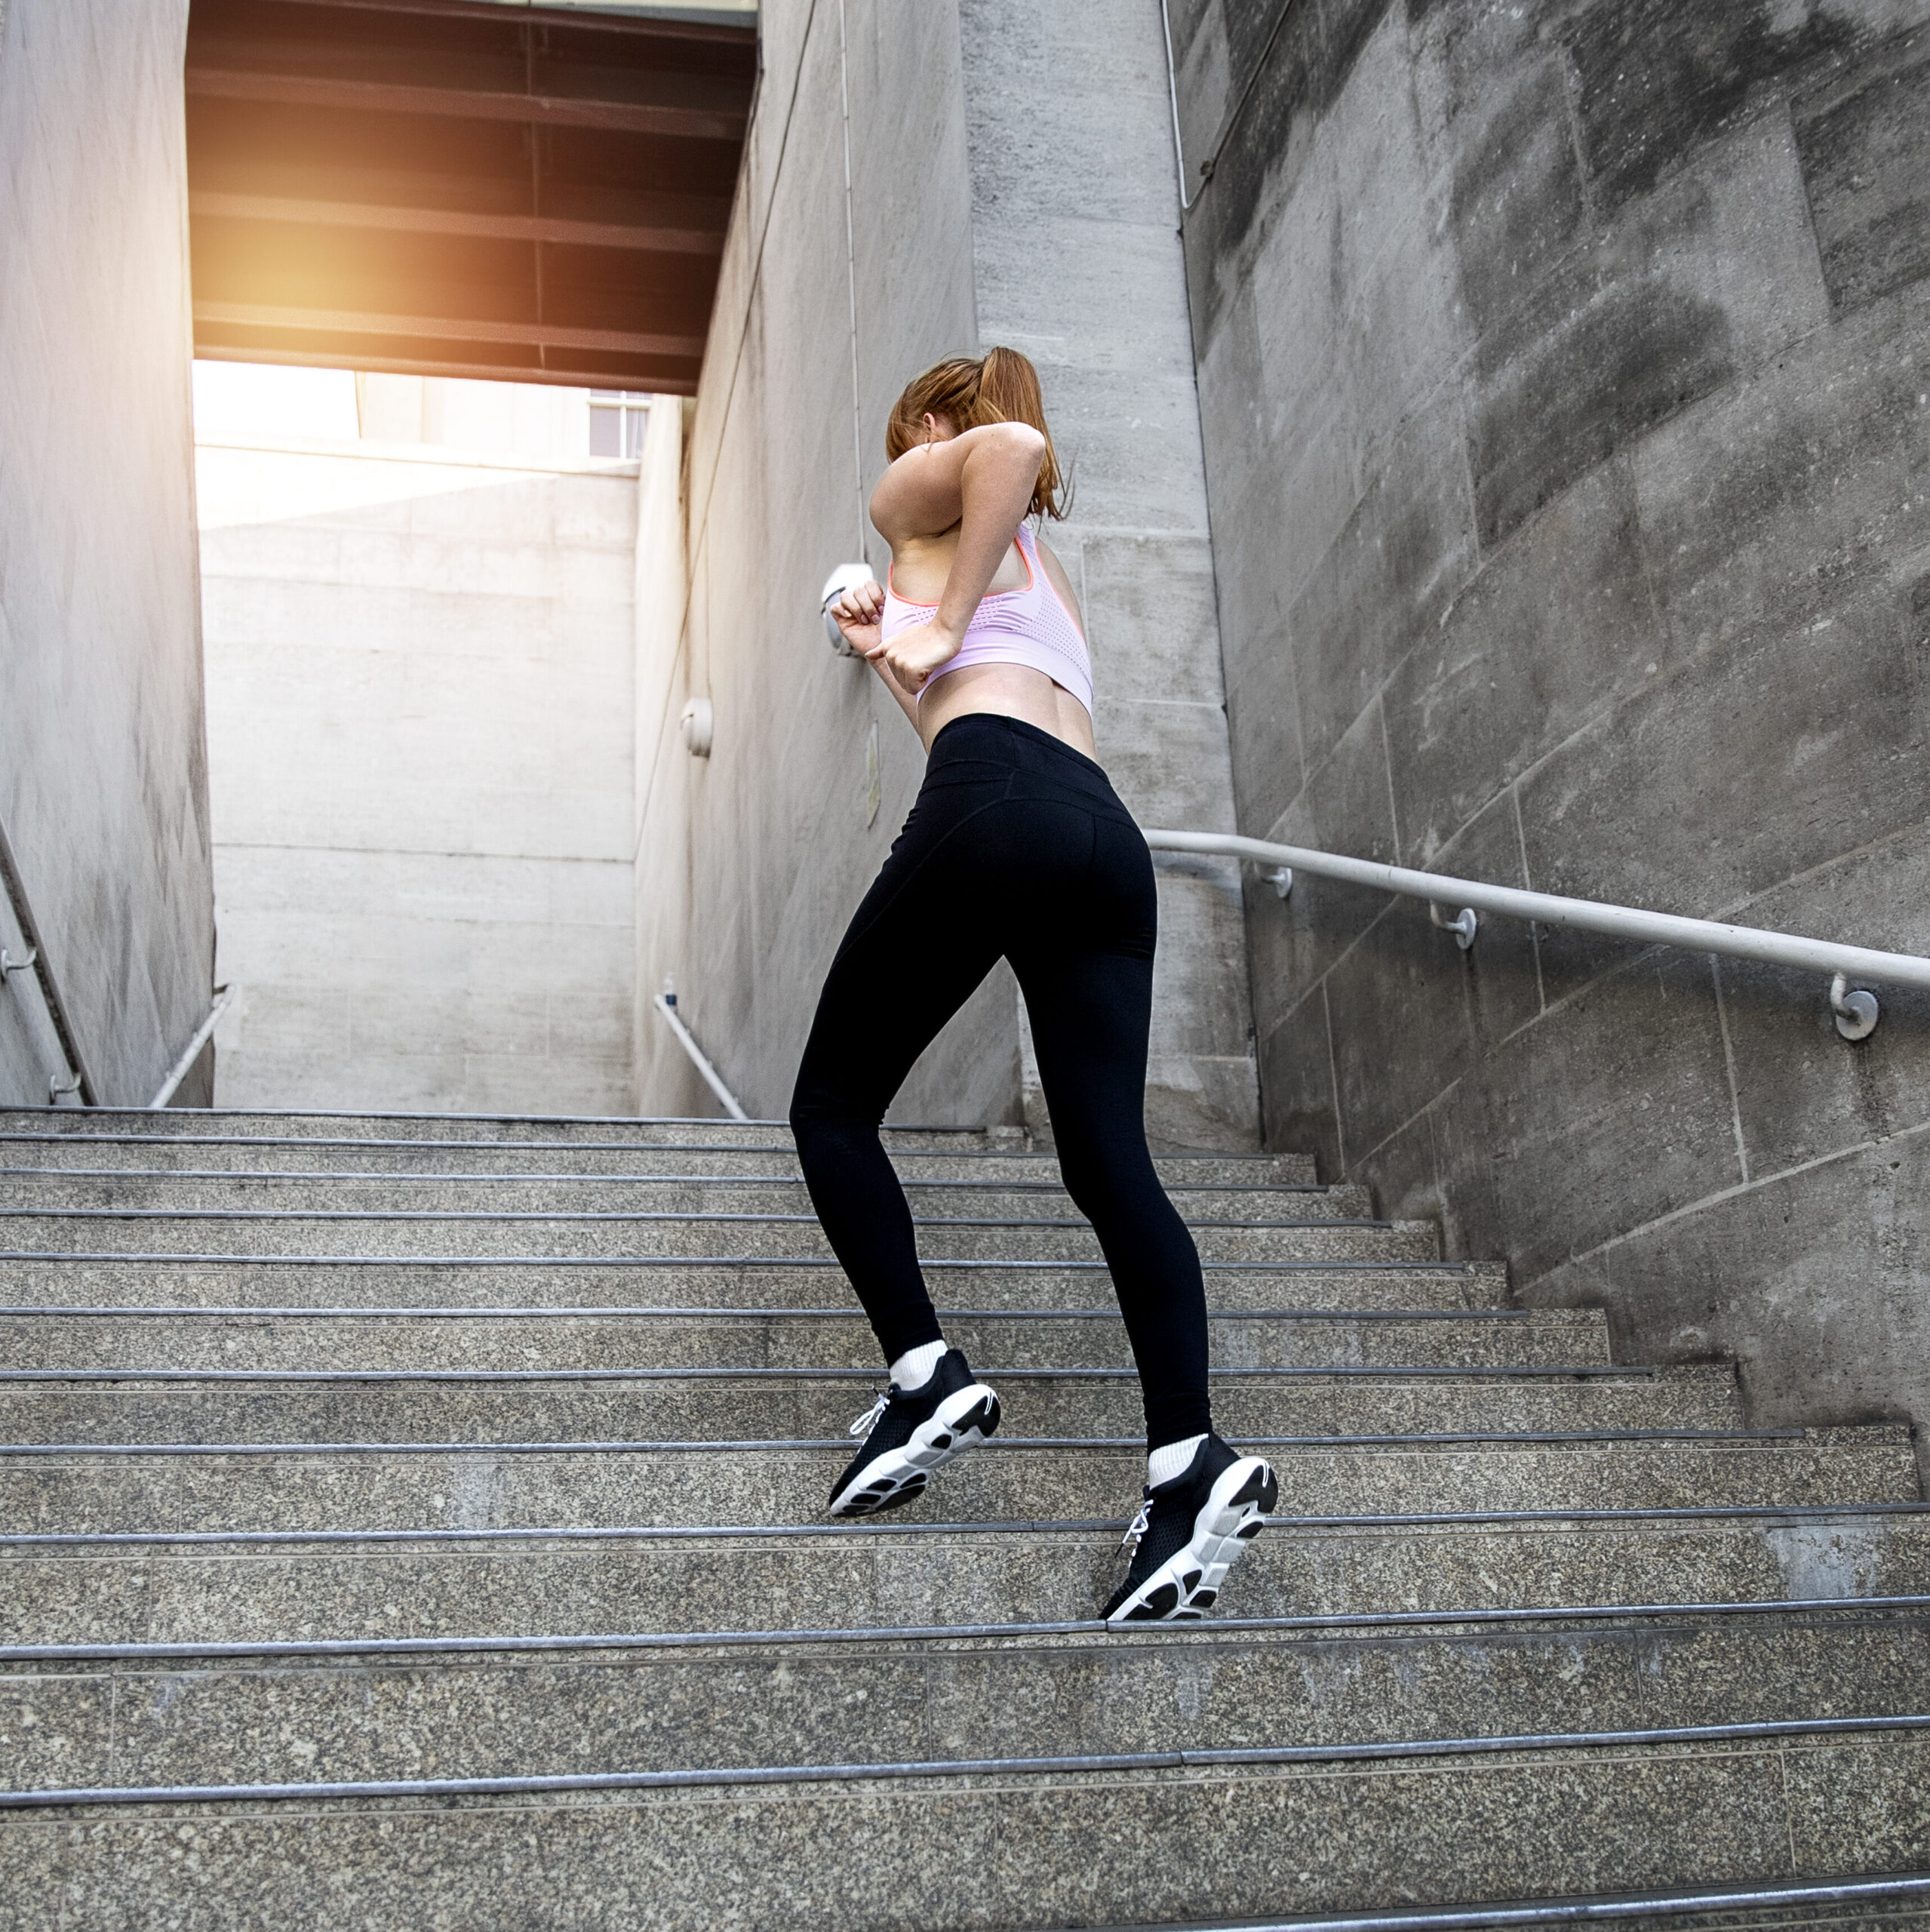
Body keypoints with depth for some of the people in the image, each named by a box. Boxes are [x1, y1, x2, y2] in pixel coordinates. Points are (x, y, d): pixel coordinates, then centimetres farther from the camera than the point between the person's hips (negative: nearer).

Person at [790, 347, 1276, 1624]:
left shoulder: (920, 499, 17)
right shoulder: (1041, 565, 38)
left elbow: (1016, 446, -5)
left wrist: (943, 625, -2)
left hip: (994, 800, -7)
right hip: (1108, 830, 7)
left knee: (835, 1106, 7)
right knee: (1112, 1160, -4)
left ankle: (926, 1377, -4)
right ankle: (1191, 1462, -17)